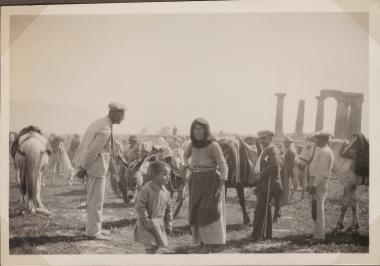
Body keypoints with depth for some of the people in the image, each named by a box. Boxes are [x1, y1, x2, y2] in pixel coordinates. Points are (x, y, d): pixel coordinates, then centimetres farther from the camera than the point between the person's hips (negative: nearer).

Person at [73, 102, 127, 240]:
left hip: (90, 165, 10)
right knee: (96, 200, -1)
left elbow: (90, 147, 14)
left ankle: (94, 228, 26)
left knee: (93, 199, 17)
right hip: (97, 166, -10)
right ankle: (93, 231, 6)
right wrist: (83, 168, -13)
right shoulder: (105, 130, -21)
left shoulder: (99, 122, 10)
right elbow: (92, 150, -21)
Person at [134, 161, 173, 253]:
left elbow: (168, 209, 12)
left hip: (159, 224, 6)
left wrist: (168, 224, 10)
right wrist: (146, 221, -17)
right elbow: (140, 206, -16)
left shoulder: (165, 192, 3)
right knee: (151, 245, -11)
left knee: (157, 244, 10)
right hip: (147, 224, -6)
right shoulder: (146, 189, -16)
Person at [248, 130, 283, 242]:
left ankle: (256, 235, -7)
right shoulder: (265, 150, 19)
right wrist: (259, 175, 8)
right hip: (263, 183, 10)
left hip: (268, 183, -10)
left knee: (260, 209, -10)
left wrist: (261, 175, -18)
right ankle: (267, 234, 23)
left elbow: (274, 165, -25)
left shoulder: (272, 150, -12)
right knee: (265, 209, 15)